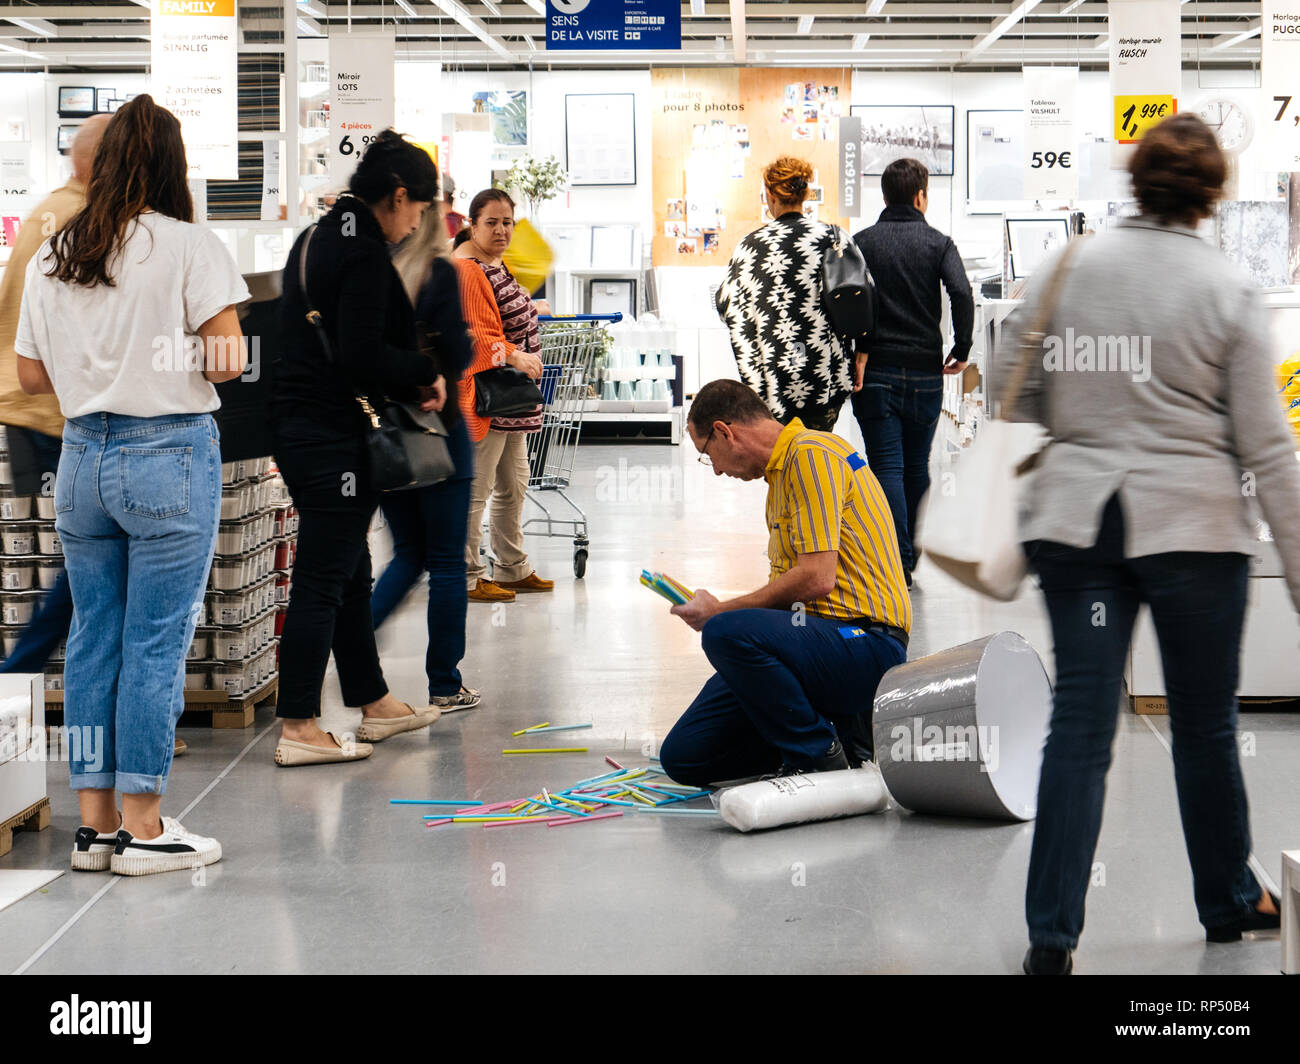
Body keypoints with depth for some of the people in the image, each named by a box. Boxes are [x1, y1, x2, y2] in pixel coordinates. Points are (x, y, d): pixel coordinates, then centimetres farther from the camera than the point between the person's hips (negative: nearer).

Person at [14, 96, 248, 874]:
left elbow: (31, 374, 11)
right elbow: (228, 360, -9)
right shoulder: (191, 247, -7)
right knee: (157, 641, 0)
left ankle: (96, 822, 17)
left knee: (93, 638, 11)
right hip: (171, 455, -5)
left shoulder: (51, 256, 8)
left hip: (83, 455, 5)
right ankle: (143, 827, 5)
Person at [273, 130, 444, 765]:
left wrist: (406, 383, 9)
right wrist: (424, 375, -7)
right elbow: (362, 359, -22)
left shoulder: (314, 240, 15)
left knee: (349, 571, 18)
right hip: (335, 438, -10)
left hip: (298, 425, 10)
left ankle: (373, 703, 30)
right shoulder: (364, 255, -16)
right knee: (323, 579, -5)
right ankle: (299, 730, 0)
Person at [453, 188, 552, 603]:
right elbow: (473, 336, -25)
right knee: (476, 488, -5)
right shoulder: (465, 270, -17)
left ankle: (512, 569, 30)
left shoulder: (496, 263, 16)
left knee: (513, 485, 18)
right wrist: (513, 356, -37)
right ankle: (468, 579, 1)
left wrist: (530, 311, 51)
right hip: (483, 393, -11)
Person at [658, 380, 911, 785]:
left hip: (865, 642, -10)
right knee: (683, 758, -1)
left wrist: (723, 612, -11)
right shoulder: (780, 471, 22)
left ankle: (820, 758, -15)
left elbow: (816, 578, -20)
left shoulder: (812, 454, -10)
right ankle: (834, 728, 8)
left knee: (726, 632, -35)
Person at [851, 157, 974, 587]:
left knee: (887, 467, -2)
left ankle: (897, 561, -13)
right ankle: (914, 552, 25)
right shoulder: (938, 242, 1)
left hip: (875, 370, -1)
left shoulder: (862, 242, 3)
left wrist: (854, 354, -2)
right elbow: (962, 295, -13)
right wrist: (961, 351, -2)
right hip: (925, 371, 1)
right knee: (917, 466, 15)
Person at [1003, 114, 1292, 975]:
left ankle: (1053, 933, -2)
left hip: (1075, 518, 2)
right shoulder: (1229, 291, -5)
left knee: (1079, 725, 2)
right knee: (1205, 726, 13)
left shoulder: (1066, 271, 3)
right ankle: (1228, 902, 32)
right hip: (1193, 528, -2)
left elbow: (1019, 404, 8)